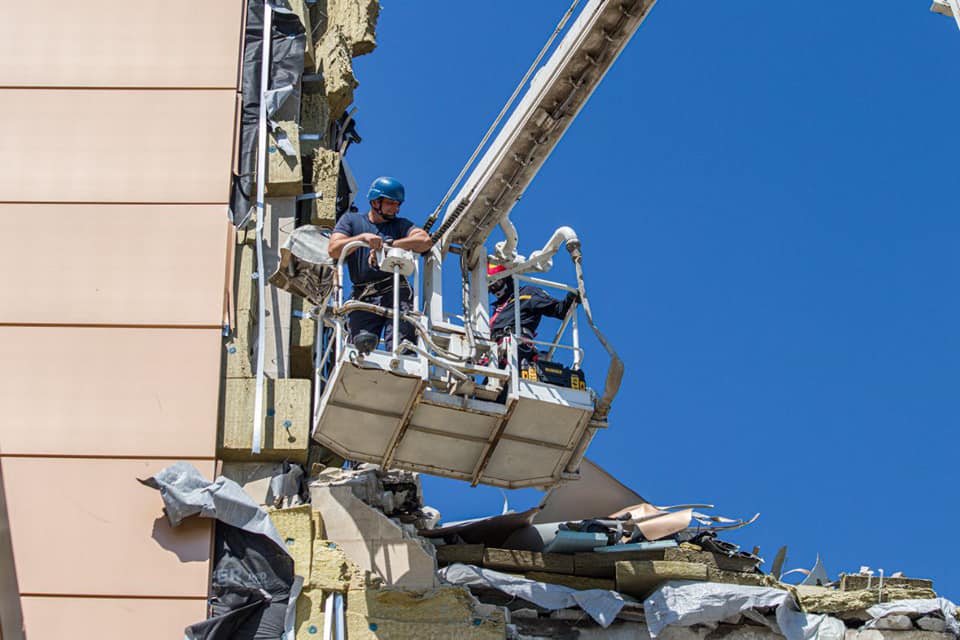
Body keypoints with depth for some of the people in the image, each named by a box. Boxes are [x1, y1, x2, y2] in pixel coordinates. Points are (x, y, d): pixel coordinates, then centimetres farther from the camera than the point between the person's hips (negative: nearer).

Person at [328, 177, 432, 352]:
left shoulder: (401, 225, 22)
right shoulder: (351, 220, 21)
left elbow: (425, 241, 1)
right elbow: (333, 250, 5)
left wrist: (389, 245, -6)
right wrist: (363, 237, -9)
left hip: (396, 292, 0)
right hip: (363, 298, 0)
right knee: (362, 344, -21)